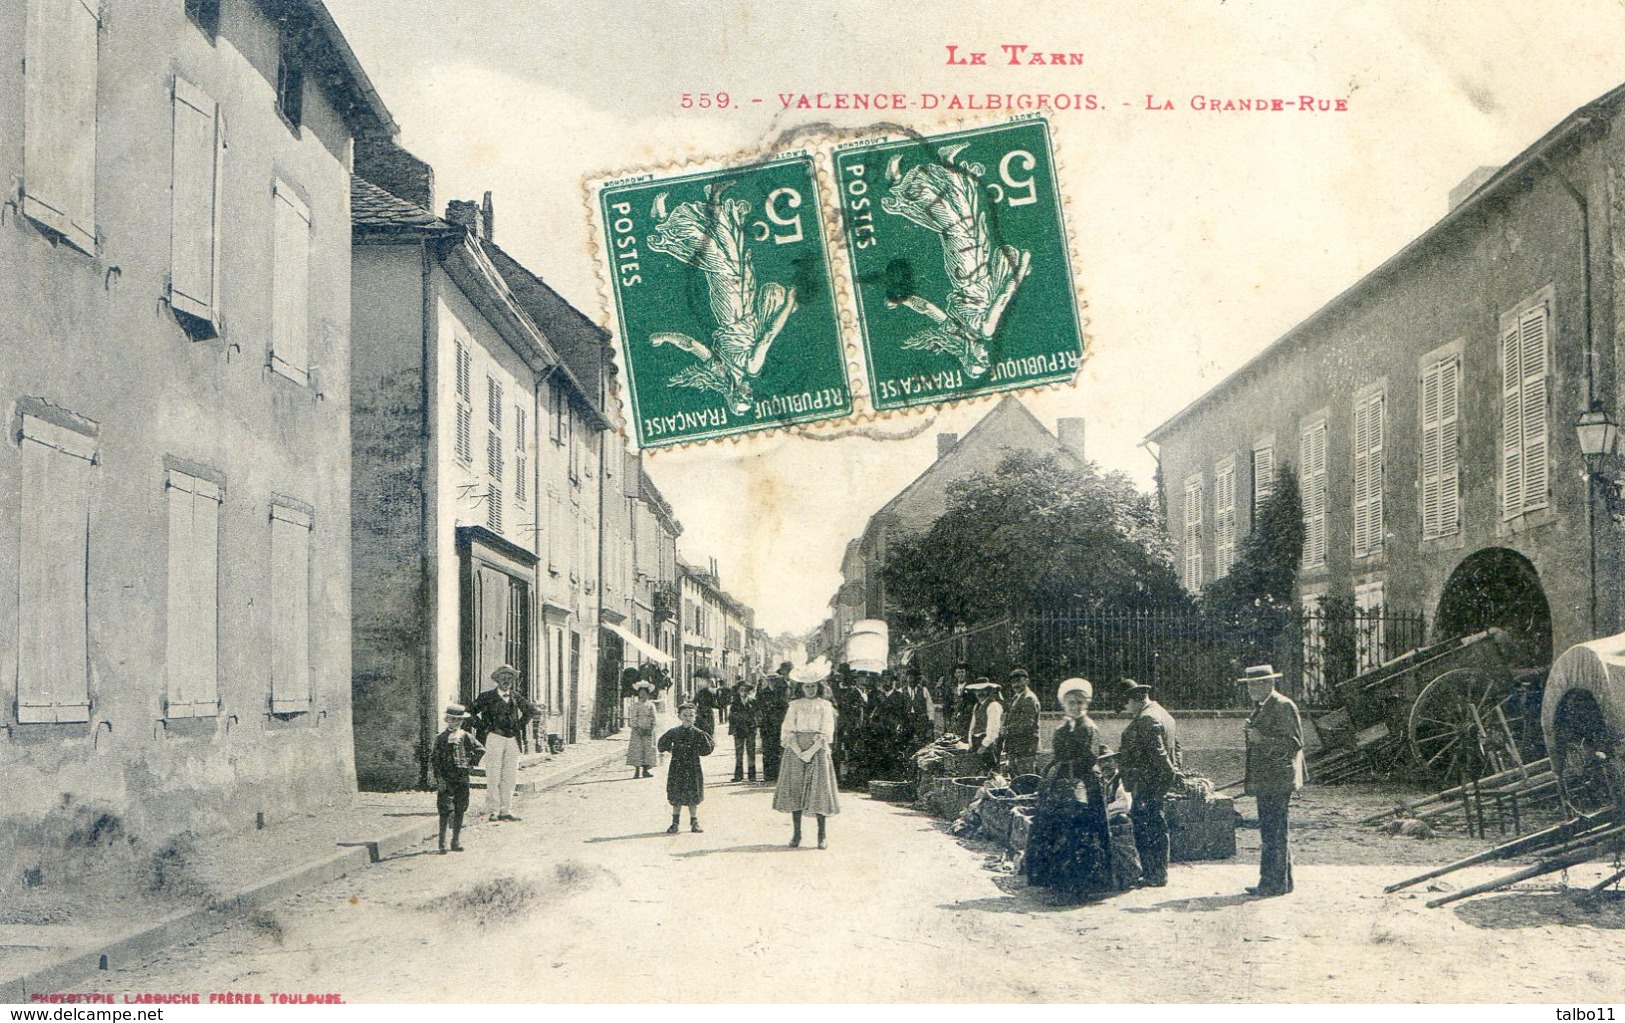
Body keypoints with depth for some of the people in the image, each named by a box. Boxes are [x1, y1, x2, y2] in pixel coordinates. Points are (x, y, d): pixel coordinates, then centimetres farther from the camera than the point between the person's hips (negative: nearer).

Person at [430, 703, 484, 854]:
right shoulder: (441, 738, 1)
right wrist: (439, 779, -9)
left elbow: (480, 750, 6)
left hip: (462, 779, 2)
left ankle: (456, 842, 14)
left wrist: (471, 763, 3)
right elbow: (434, 760, -2)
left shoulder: (466, 737, 5)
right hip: (445, 780, -2)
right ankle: (442, 844, -4)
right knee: (445, 810, -7)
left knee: (460, 810, 6)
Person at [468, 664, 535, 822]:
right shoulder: (487, 696, -2)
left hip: (513, 740, 5)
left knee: (510, 778, 4)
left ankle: (505, 810, 9)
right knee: (493, 777, -5)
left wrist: (521, 725, 14)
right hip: (494, 738, -5)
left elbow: (530, 710, 26)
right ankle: (493, 811, -2)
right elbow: (470, 711, -1)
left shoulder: (516, 697, 12)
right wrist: (482, 726, -5)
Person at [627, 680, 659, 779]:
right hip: (637, 730, -2)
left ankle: (645, 770, 4)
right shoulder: (635, 705, 4)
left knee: (648, 749, -2)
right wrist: (637, 728, -13)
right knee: (637, 749, -7)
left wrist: (651, 729, -9)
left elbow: (653, 719, 6)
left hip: (648, 731, 2)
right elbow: (633, 719, -1)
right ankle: (637, 770, -5)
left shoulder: (651, 706, 8)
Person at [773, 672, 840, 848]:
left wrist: (811, 751, -13)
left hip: (817, 750, -1)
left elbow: (826, 732, -1)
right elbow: (788, 730, 3)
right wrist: (798, 751, -11)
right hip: (795, 750, 1)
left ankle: (822, 835, -2)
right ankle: (796, 834, 0)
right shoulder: (795, 705, 10)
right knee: (795, 789, -3)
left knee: (818, 789, -5)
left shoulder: (825, 706, 7)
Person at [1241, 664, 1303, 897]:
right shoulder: (1260, 708, 19)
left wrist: (1262, 739, -23)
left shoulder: (1284, 706, -11)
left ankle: (1274, 883, -6)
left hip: (1278, 781, -10)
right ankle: (1281, 880, 19)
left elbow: (1294, 743, -15)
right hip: (1264, 782, 10)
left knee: (1273, 833, -9)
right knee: (1271, 832, 13)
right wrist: (1250, 779, 22)